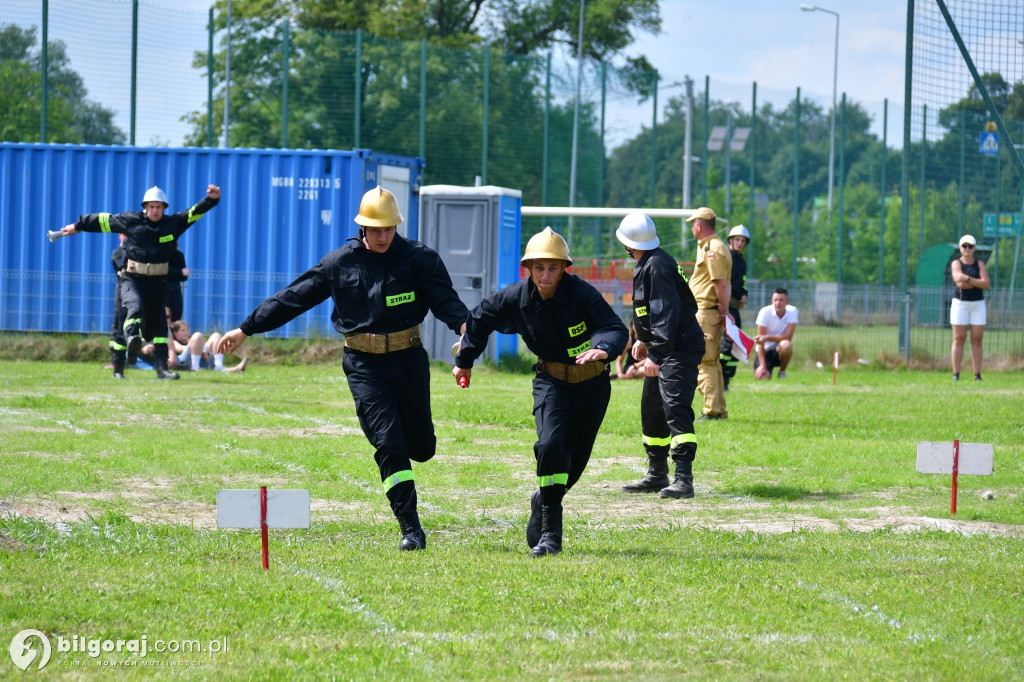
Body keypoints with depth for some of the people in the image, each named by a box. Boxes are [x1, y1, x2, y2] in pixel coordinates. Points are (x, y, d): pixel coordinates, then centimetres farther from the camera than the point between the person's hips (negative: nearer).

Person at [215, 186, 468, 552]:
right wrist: (245, 329, 6)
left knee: (421, 447, 6)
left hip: (408, 360, 0)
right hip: (364, 366, 0)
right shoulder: (340, 262, 2)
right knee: (388, 444, -11)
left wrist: (465, 324, -36)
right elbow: (293, 298, 6)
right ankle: (411, 528, -9)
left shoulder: (418, 258, -2)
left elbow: (444, 298, -14)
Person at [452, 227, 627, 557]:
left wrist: (603, 348, -54)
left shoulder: (582, 294, -22)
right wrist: (464, 361, 19)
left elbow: (616, 329, -31)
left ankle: (543, 502, 40)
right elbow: (480, 319, 9)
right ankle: (549, 534, -17)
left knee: (576, 460, 9)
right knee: (550, 446, -23)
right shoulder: (516, 298, -11)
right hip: (551, 382, 0)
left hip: (592, 385, 0)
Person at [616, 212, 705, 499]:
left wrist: (655, 354, -26)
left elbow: (666, 313, -24)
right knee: (651, 409, 17)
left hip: (680, 348, -11)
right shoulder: (645, 265, 14)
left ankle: (684, 478, -26)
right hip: (663, 348, 11)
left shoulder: (657, 266, -18)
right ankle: (657, 475, 27)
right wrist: (643, 340, 28)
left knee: (675, 408, -20)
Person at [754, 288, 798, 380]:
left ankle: (782, 372, -7)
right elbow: (760, 341, -14)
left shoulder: (792, 311, -11)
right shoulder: (765, 312, -14)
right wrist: (762, 365, -20)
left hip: (779, 351, 0)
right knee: (761, 378, -24)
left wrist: (767, 338, -34)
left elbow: (788, 337, -19)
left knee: (786, 345, -36)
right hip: (766, 350, 0)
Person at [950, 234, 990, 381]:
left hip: (978, 304, 2)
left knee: (977, 340, -1)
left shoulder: (980, 265, 7)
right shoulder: (956, 264, 1)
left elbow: (986, 284, -8)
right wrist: (977, 282, -11)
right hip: (960, 303, -2)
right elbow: (959, 281, -17)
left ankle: (977, 375, 0)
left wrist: (967, 279, -14)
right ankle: (956, 374, -3)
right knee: (959, 339, -4)